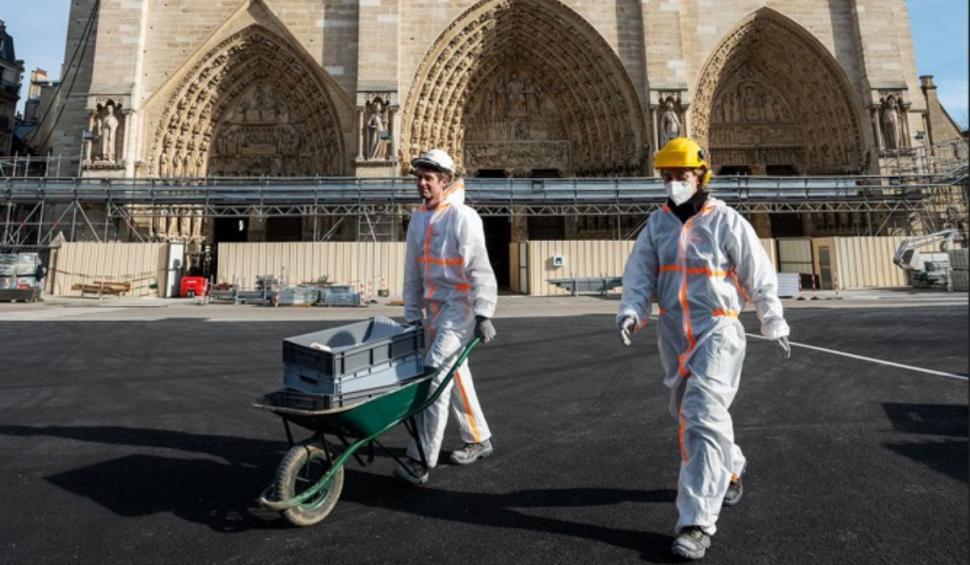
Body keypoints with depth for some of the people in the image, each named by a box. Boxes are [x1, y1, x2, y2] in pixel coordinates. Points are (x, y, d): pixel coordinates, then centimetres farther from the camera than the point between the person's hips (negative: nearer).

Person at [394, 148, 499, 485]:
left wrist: (483, 314, -20)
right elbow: (412, 272, 13)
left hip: (459, 307, -8)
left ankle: (420, 461, -8)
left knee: (435, 373, -14)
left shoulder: (463, 218, -10)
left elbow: (479, 270, -15)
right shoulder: (418, 219, 12)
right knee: (455, 376, 14)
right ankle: (478, 440, 31)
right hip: (433, 307, 8)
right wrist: (412, 315, 12)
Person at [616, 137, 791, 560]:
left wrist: (774, 326, 7)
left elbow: (760, 277, 1)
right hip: (673, 332, 6)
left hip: (717, 329, -5)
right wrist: (631, 311, -18)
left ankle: (697, 522, -7)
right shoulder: (657, 223, 6)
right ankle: (730, 470, 47)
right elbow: (640, 273, -1)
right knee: (688, 413, 18)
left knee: (703, 416, -14)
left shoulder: (726, 221, -6)